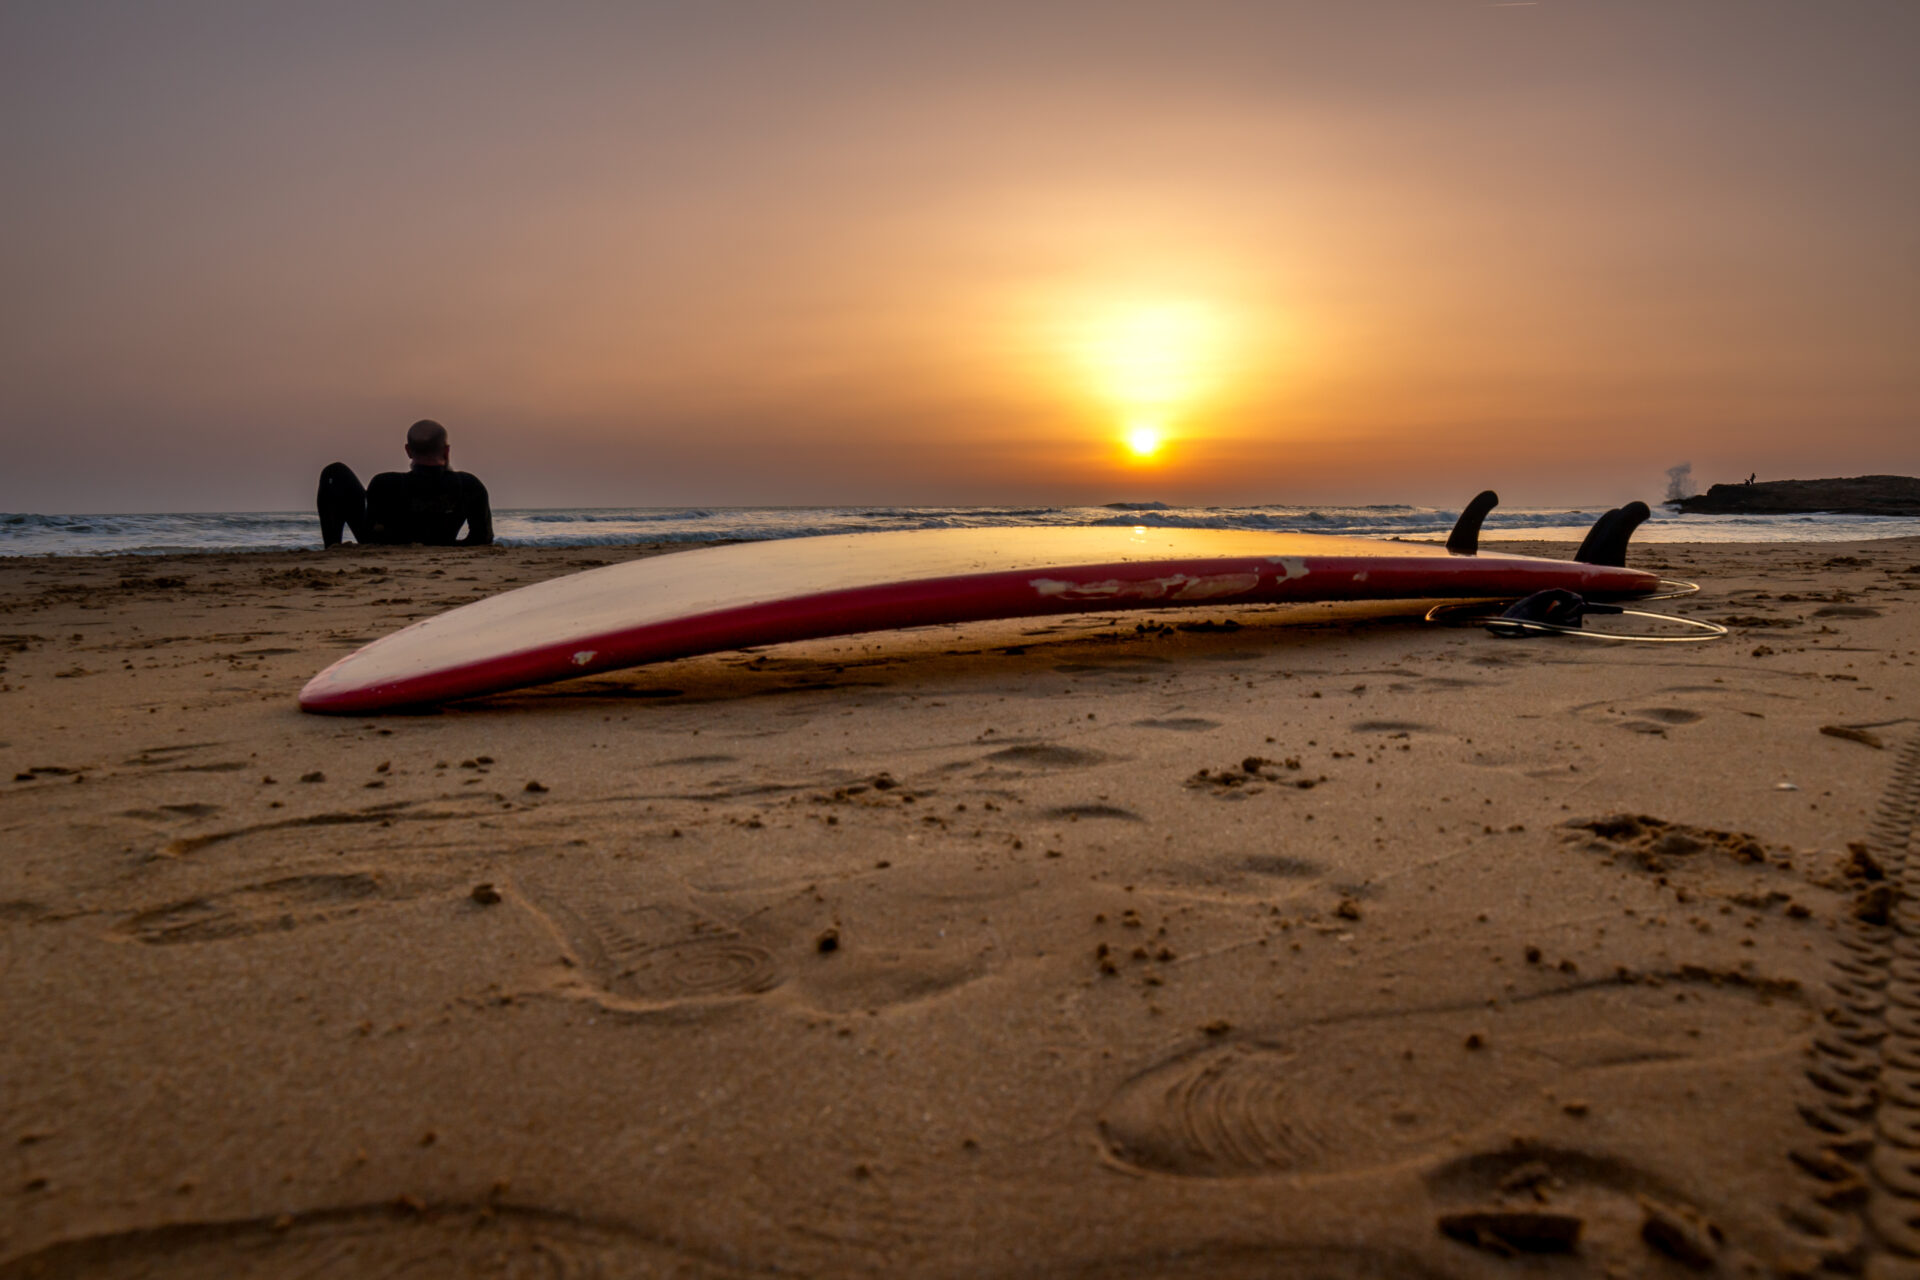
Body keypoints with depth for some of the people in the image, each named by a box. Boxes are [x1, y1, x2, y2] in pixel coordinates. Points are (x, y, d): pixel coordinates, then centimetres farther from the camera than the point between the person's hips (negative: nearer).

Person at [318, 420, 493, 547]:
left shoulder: (384, 485, -34)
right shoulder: (469, 487, -29)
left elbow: (373, 538, -26)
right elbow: (484, 540, -19)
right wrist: (442, 546, -4)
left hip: (381, 550, -2)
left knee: (336, 471, 10)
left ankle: (332, 547, 14)